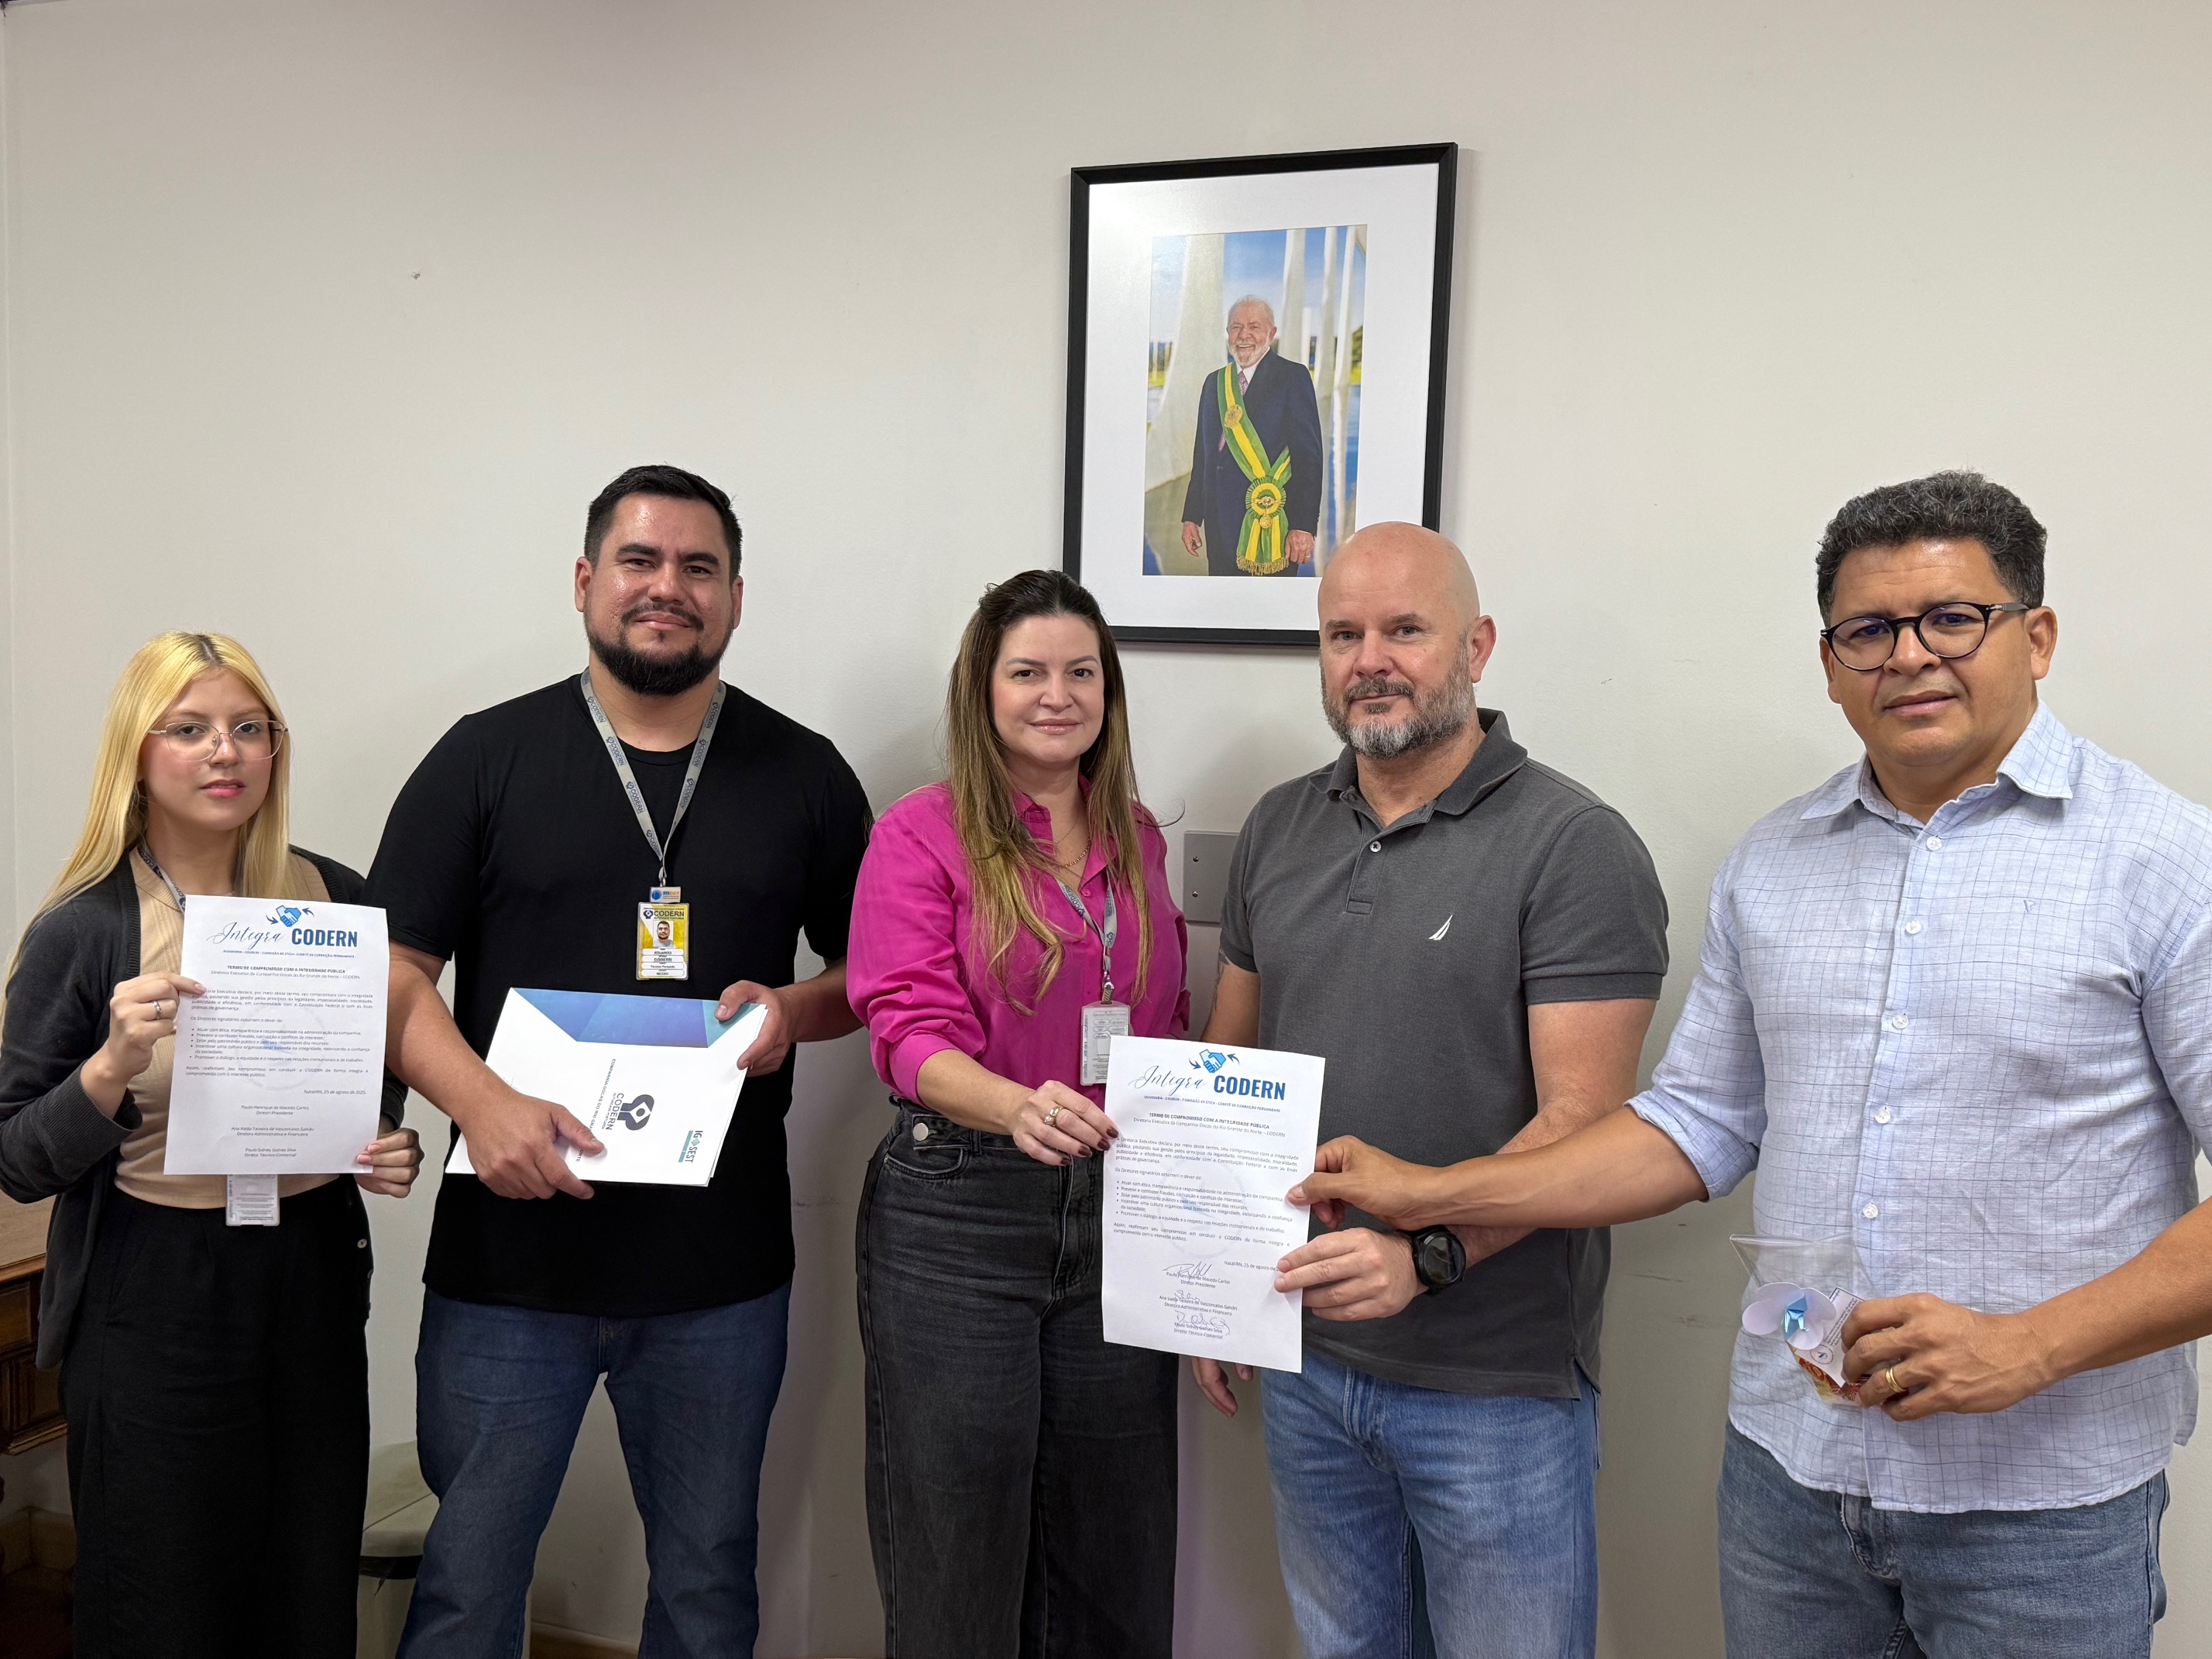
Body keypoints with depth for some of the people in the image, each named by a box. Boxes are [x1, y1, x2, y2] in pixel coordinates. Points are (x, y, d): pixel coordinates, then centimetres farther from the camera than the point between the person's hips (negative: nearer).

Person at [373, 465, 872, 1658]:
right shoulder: (485, 758, 1)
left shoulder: (803, 774, 5)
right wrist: (480, 1101, -19)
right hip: (508, 1257, -1)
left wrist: (797, 1009, -11)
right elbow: (394, 972, -2)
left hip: (721, 1273, 1)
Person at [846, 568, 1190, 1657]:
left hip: (1120, 1210, 5)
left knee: (1114, 1548, 13)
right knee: (955, 1559, 7)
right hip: (959, 1210, -4)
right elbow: (910, 1032, -13)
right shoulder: (922, 833, -4)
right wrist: (1019, 1108, -31)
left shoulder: (1138, 841, 11)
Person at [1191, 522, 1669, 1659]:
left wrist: (1425, 1250, -30)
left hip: (1498, 1388, -5)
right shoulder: (1278, 829, 5)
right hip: (1305, 1358, 5)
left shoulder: (1573, 846, -13)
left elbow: (1583, 1120, -17)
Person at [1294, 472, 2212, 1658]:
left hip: (2044, 1500, -4)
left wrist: (2032, 1344, -20)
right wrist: (1427, 1195, 2)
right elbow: (1699, 1124, 8)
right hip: (1789, 1460, 4)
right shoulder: (1770, 867, 6)